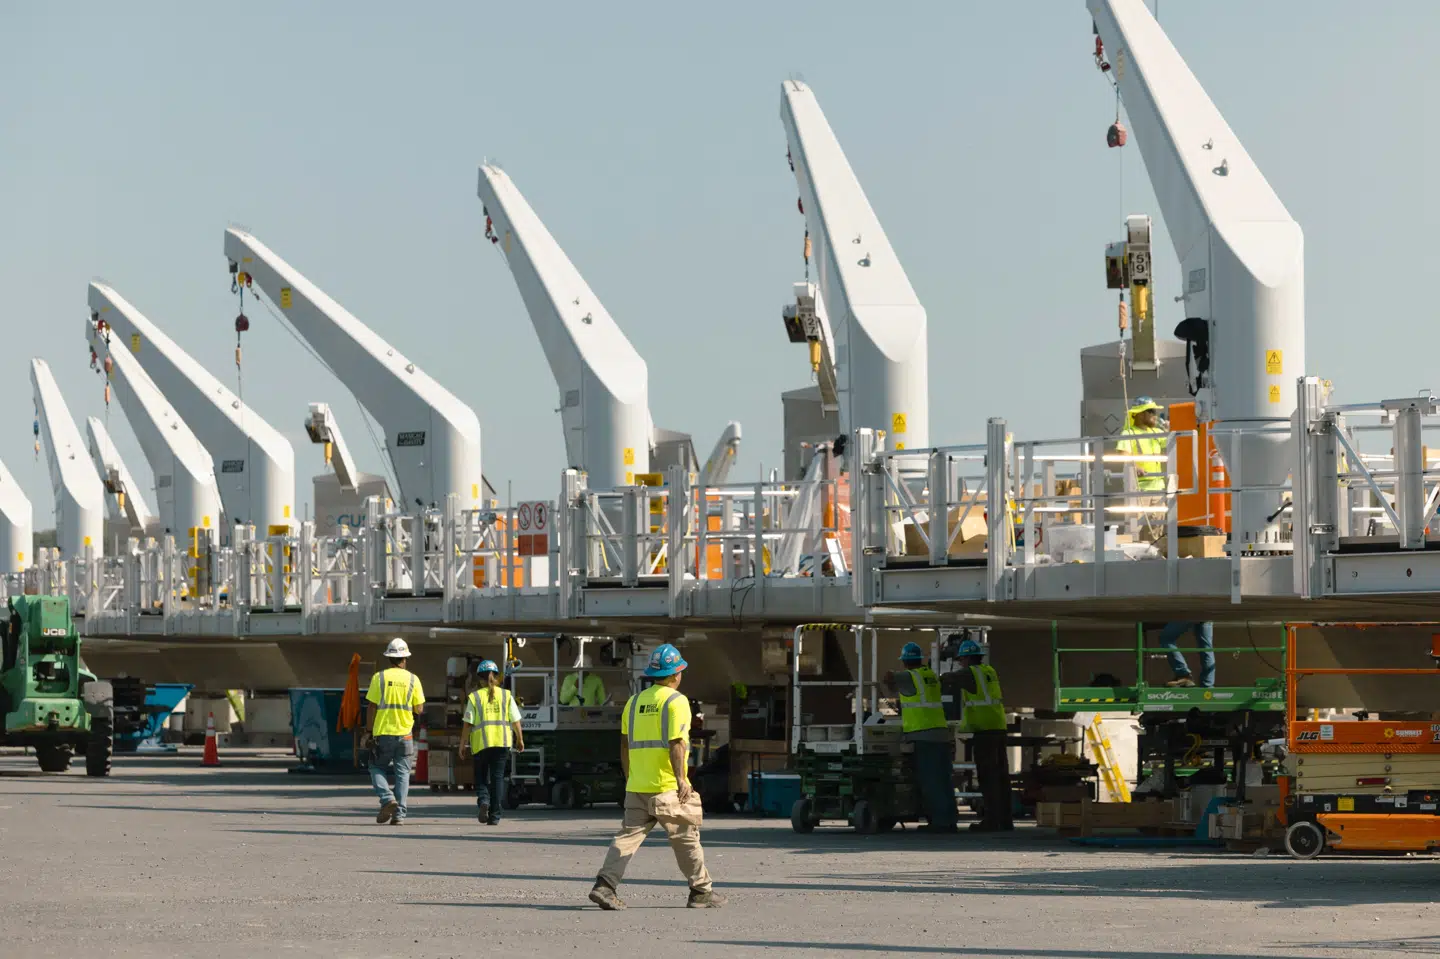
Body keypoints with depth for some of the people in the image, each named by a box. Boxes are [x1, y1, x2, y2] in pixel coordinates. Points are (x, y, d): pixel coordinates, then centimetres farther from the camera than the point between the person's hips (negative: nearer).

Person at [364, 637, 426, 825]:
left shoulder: (379, 677, -3)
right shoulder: (413, 679, 0)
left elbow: (372, 707, -4)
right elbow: (419, 709, 1)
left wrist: (370, 732, 3)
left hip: (382, 732, -1)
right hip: (404, 733, 1)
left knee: (377, 768, 12)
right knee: (402, 773, 6)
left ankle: (387, 798, -11)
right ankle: (400, 813, 1)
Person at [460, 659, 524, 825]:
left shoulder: (474, 697, 1)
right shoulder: (506, 695, 6)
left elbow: (467, 723, -1)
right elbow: (515, 720, 5)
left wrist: (463, 744, 5)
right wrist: (520, 740, 17)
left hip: (481, 743, -1)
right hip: (502, 742, 1)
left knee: (481, 777, 12)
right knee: (498, 777, 5)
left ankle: (483, 800, -17)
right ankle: (494, 816, 1)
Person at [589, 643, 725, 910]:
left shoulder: (635, 701, 13)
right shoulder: (676, 701, -8)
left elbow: (624, 745, 15)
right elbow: (676, 743, -16)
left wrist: (629, 778, 23)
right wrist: (681, 779, -17)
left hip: (637, 786, 6)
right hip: (667, 786, -6)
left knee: (628, 835, 2)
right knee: (686, 838, 5)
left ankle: (604, 886, -11)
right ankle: (701, 892, 12)